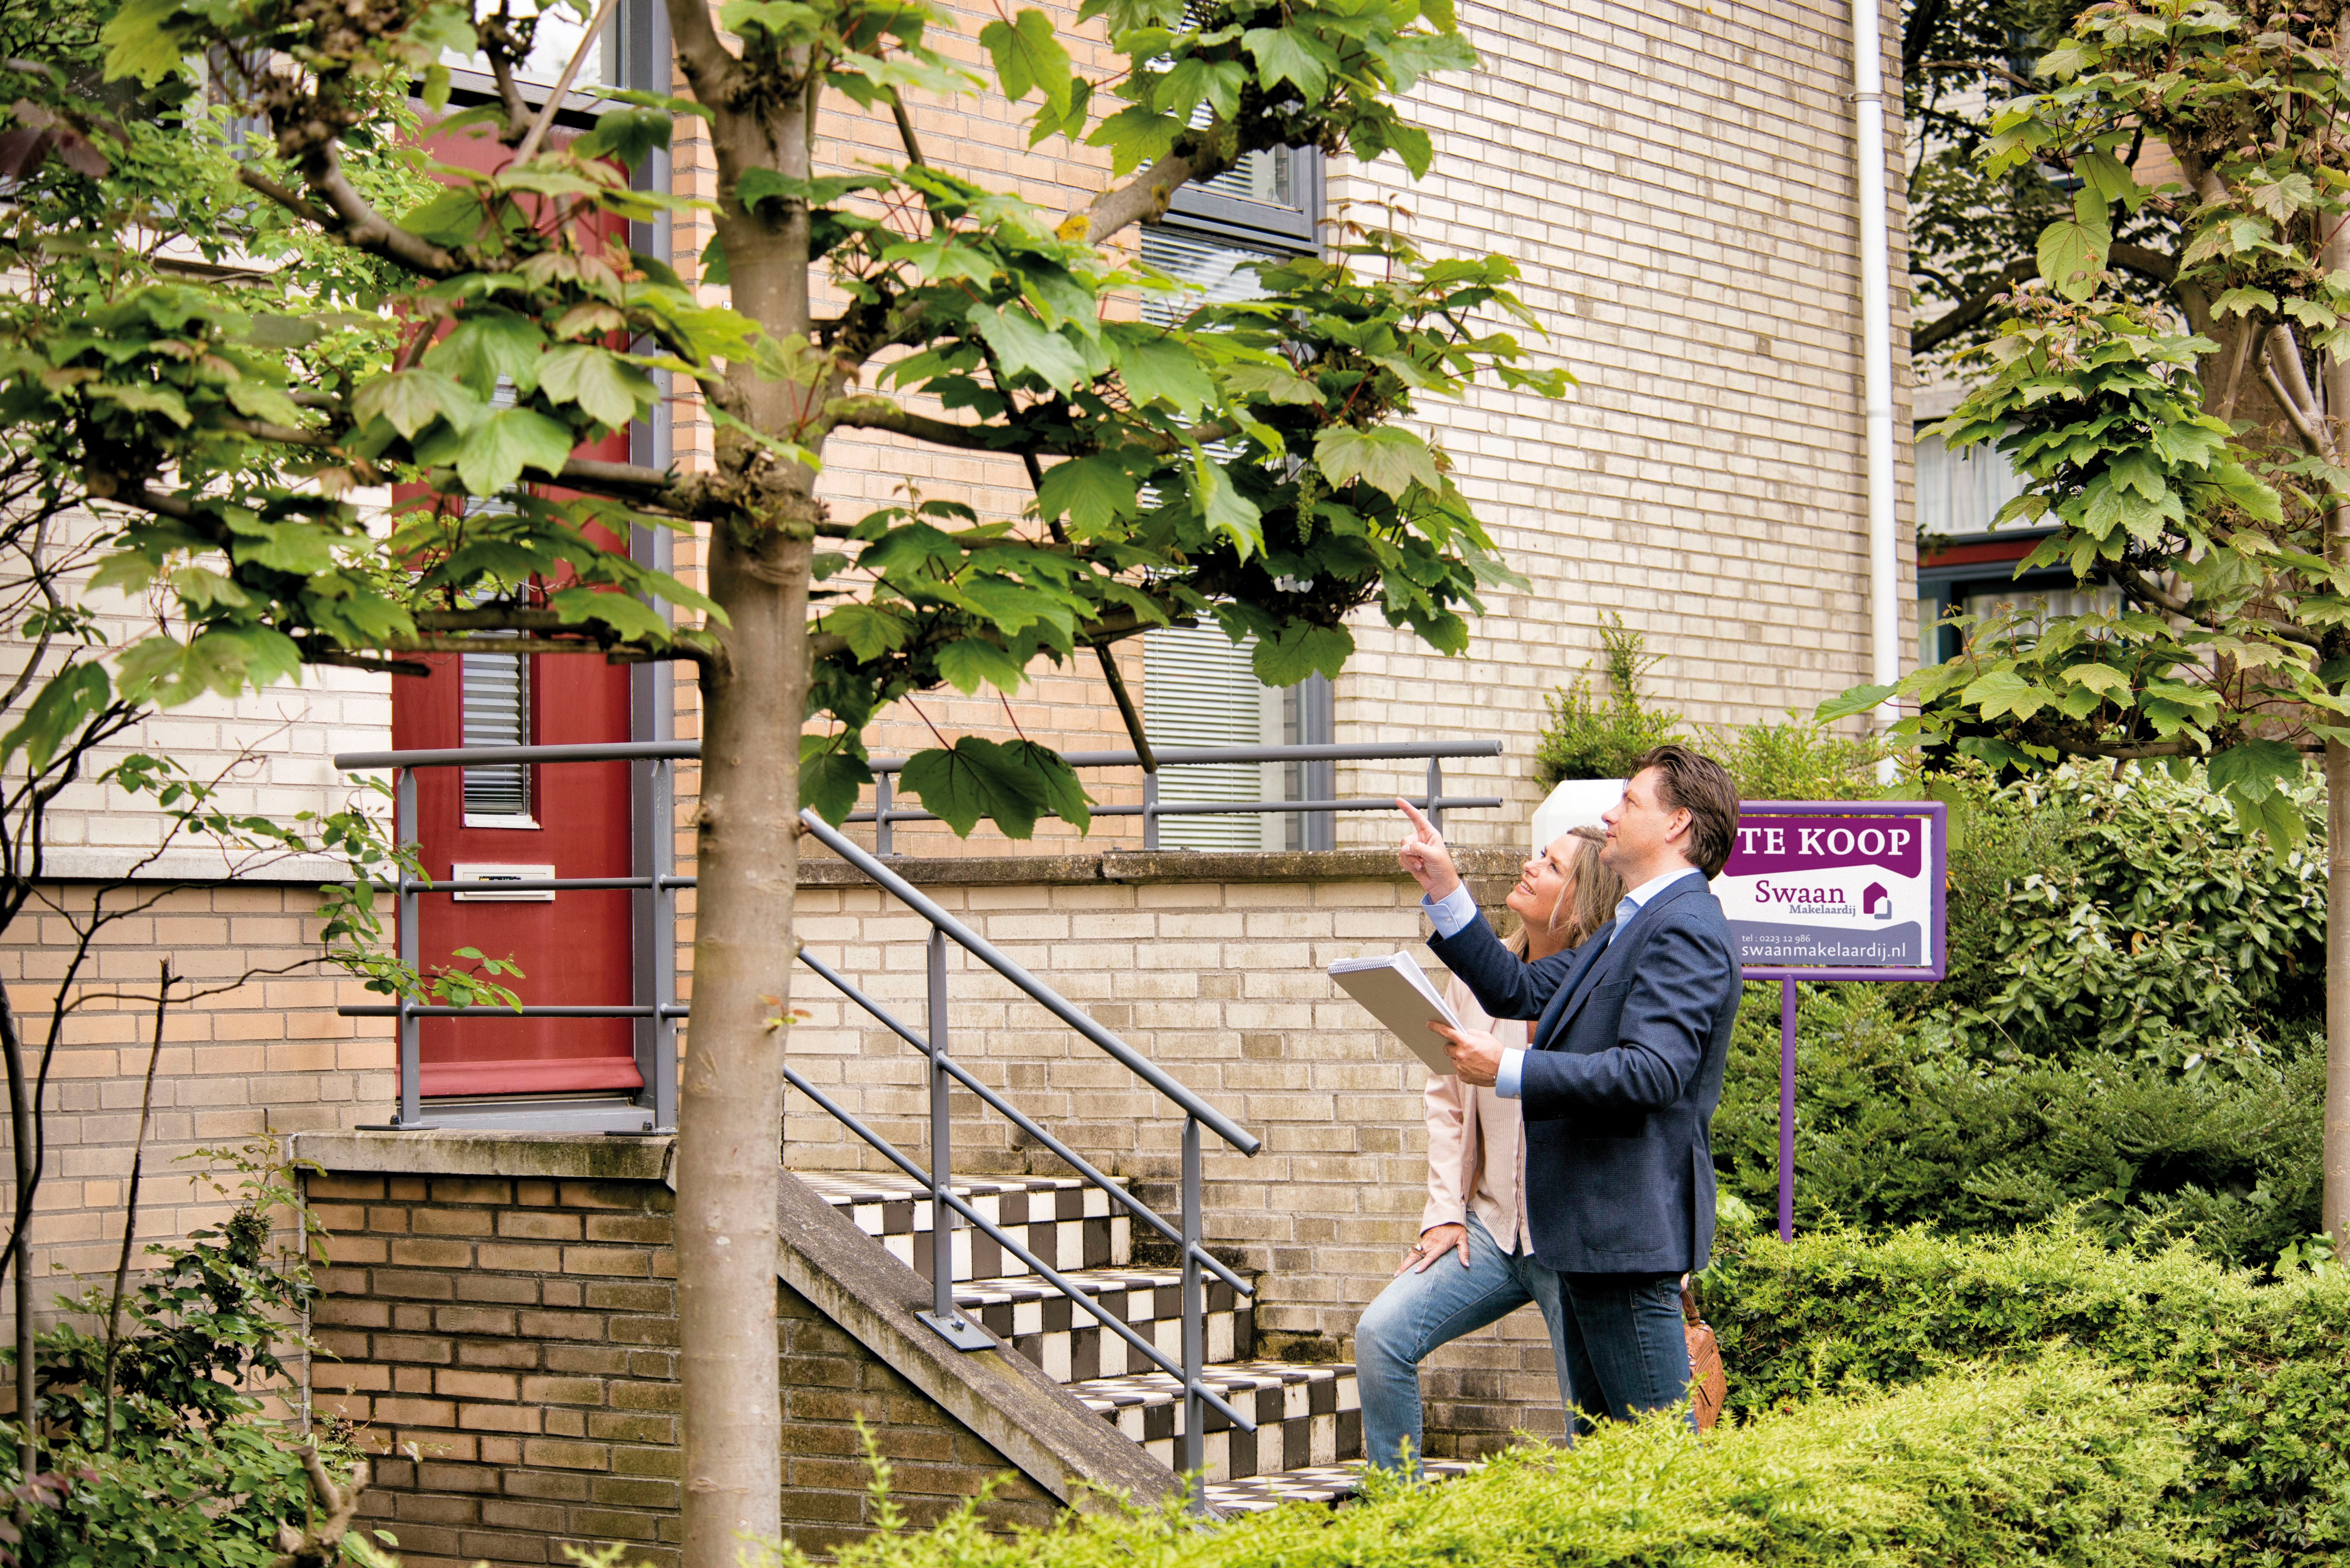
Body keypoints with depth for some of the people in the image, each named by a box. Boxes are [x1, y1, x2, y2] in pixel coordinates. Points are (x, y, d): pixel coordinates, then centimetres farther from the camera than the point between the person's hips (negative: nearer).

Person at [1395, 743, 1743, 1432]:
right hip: (1593, 1228, 11)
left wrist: (1509, 1071, -24)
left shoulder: (1685, 929, -14)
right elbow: (1519, 991, 21)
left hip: (1629, 1228, -11)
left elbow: (1650, 1072, -25)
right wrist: (1444, 888, 15)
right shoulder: (1629, 929, 21)